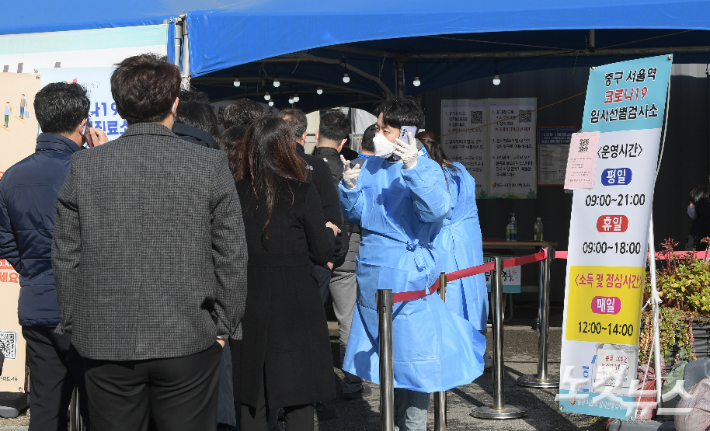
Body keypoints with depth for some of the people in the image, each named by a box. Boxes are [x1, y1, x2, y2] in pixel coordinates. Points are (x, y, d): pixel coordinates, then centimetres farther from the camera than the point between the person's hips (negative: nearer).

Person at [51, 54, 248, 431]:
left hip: (105, 343, 1)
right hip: (189, 343, -1)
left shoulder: (84, 166, -2)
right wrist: (224, 326, 8)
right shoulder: (211, 165, -5)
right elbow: (231, 257, -2)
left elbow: (66, 259, 3)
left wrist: (74, 324, 14)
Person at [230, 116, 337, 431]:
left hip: (249, 302, 3)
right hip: (294, 304, -3)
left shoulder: (236, 192, -2)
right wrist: (330, 232, 15)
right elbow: (322, 253, -5)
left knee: (253, 396, 13)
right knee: (299, 397, 5)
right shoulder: (302, 193, -10)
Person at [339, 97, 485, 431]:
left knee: (413, 357, -1)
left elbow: (437, 210, -28)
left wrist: (413, 167, -37)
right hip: (372, 276, 6)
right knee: (383, 353, 16)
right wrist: (350, 187, -10)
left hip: (408, 276, -6)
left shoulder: (425, 168, -11)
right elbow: (357, 214, 10)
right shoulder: (370, 168, 7)